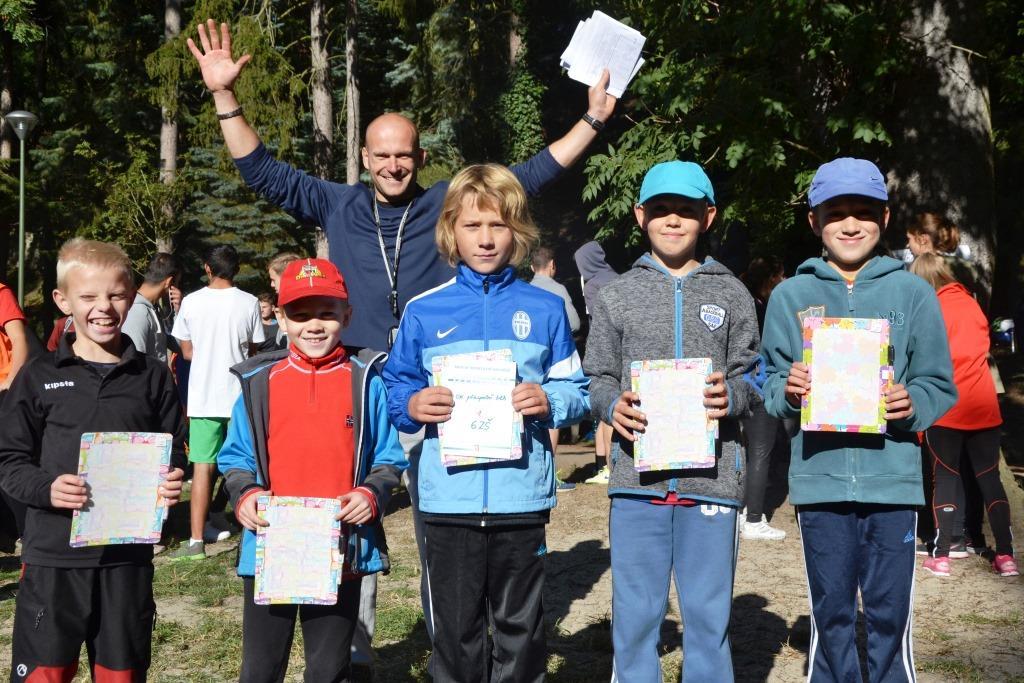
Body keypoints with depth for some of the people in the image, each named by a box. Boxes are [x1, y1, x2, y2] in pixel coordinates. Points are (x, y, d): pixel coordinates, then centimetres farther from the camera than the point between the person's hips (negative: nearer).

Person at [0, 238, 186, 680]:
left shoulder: (152, 377, 5)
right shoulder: (40, 376, 1)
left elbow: (175, 452, 11)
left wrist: (173, 481, -10)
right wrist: (45, 489, -17)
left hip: (128, 557, 2)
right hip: (53, 558, -1)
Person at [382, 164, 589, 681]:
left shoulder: (545, 309, 3)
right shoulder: (423, 311, 3)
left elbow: (577, 392, 6)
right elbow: (395, 389, 9)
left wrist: (549, 402, -15)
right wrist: (411, 406, -12)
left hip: (522, 497, 0)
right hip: (449, 499, 0)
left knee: (521, 630, 12)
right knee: (456, 633, 10)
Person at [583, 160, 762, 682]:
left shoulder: (732, 296, 10)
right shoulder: (616, 296, 9)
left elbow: (751, 377, 8)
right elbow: (597, 379, 8)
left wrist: (733, 395, -13)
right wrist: (614, 404, -12)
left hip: (711, 478, 0)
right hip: (637, 481, 0)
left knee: (708, 614, 6)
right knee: (635, 614, 5)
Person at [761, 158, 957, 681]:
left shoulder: (912, 292, 5)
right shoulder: (790, 296, 7)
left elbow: (939, 384, 6)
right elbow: (768, 385, 9)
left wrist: (914, 404, -14)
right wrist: (787, 391, -13)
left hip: (892, 480, 0)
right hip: (819, 480, 1)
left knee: (889, 613, 4)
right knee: (830, 612, 9)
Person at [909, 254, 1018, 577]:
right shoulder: (971, 303, 8)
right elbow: (982, 348, 17)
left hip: (946, 410, -4)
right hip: (984, 407, 4)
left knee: (945, 480, 5)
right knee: (990, 479, 9)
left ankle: (941, 556, 6)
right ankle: (1006, 556, 8)